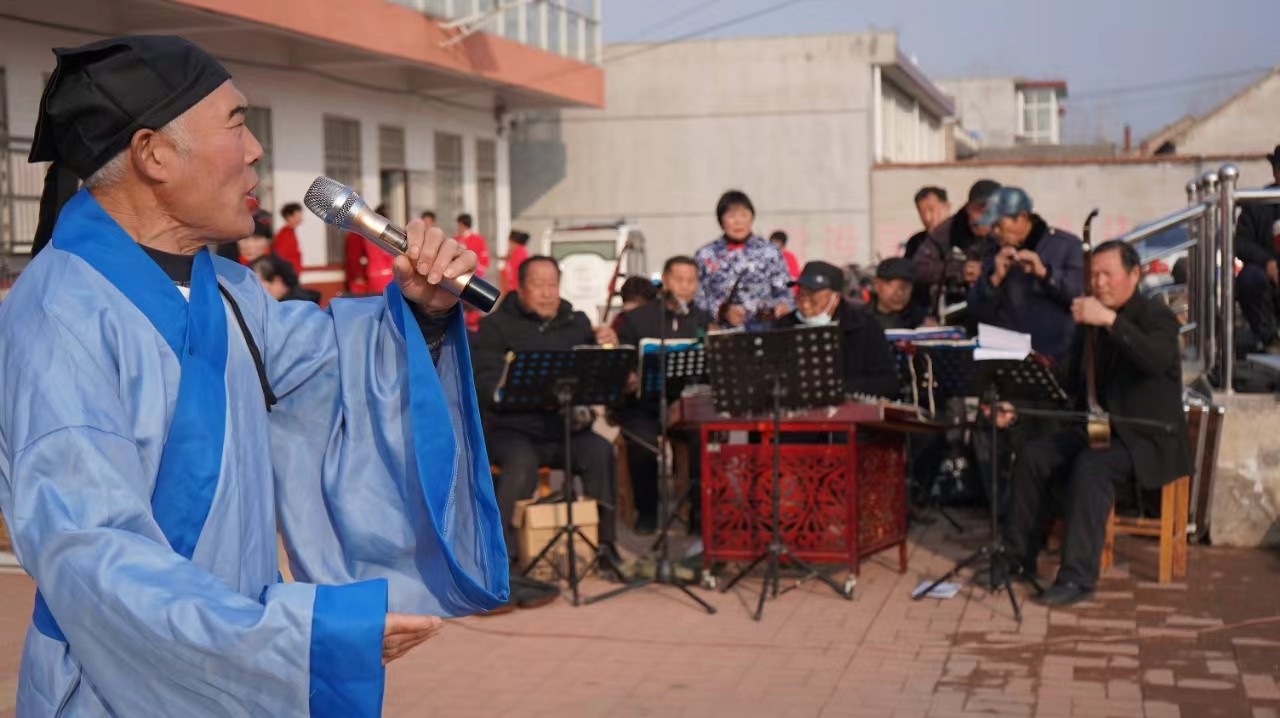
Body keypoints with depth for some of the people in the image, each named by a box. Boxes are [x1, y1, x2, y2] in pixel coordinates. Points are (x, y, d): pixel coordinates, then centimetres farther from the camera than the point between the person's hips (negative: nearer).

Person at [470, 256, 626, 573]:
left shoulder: (577, 322, 15)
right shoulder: (497, 324, 4)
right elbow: (485, 384, -8)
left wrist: (611, 347, -9)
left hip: (566, 430, 3)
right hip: (513, 429, -3)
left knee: (601, 451, -26)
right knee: (522, 461, -35)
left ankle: (605, 543, -17)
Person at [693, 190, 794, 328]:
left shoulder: (769, 253, 6)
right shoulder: (706, 256, 6)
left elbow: (783, 293, 7)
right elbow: (696, 298, 3)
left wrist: (782, 305, -14)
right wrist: (723, 311, -12)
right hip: (721, 332, 0)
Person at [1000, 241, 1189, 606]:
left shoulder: (1157, 316, -8)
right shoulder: (1090, 323, 11)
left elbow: (1158, 360, -32)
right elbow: (1070, 385, 15)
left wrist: (1110, 321, -39)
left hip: (1149, 439, -7)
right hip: (1097, 428, 7)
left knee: (1091, 467, -33)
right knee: (1033, 455, -14)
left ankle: (1077, 577, -32)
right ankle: (1020, 557, -4)